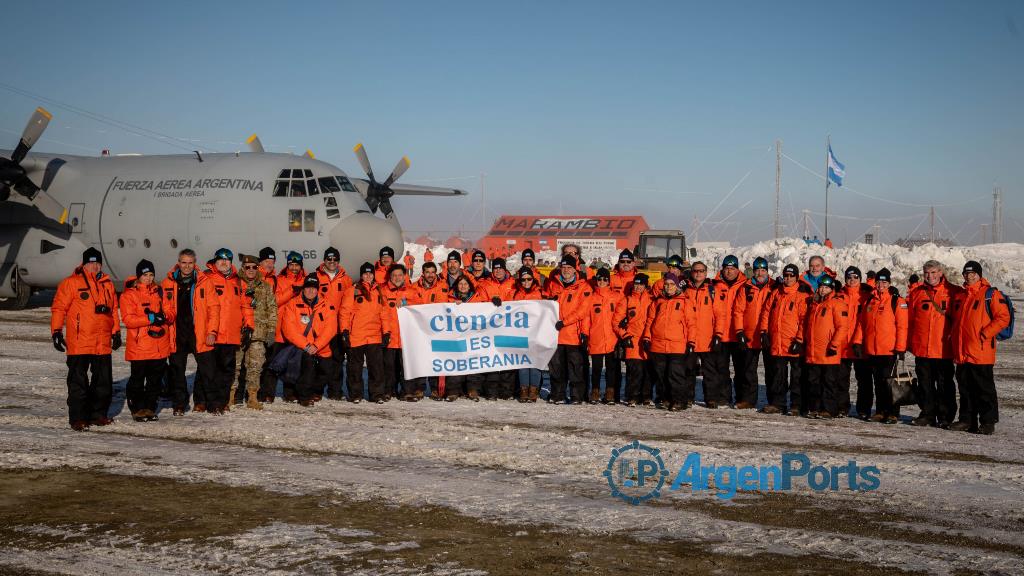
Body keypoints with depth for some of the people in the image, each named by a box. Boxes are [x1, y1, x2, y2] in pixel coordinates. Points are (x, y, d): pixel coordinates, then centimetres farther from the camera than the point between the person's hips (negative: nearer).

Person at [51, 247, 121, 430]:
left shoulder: (107, 284, 14)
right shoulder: (71, 283, -2)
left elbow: (113, 310, 19)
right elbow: (59, 308, -4)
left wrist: (116, 332, 15)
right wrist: (56, 331, -10)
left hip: (103, 343, 5)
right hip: (79, 344, -5)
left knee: (104, 381, 10)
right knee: (78, 381, -3)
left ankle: (98, 414, 22)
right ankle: (78, 418, 2)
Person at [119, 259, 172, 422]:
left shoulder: (159, 292, 12)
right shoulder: (129, 294, -3)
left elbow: (171, 315, 11)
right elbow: (128, 319, -13)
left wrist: (164, 316, -12)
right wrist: (150, 318, -22)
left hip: (160, 346, 5)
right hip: (139, 346, -4)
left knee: (155, 379, 10)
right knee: (137, 379, 2)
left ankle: (150, 408, 21)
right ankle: (137, 409, 13)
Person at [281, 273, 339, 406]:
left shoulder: (327, 306, 1)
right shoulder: (293, 304, -3)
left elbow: (330, 328, -7)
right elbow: (288, 329, -11)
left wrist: (316, 346, -19)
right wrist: (306, 345, -19)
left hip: (321, 349, 3)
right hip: (300, 347, -3)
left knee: (327, 370, -3)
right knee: (308, 360, -27)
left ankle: (311, 390, 25)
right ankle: (304, 395, -11)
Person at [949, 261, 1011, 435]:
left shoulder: (990, 294, -4)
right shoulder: (960, 296, 17)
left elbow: (1003, 317, -10)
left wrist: (985, 333, -14)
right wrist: (955, 340, 14)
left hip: (981, 352, -7)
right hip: (962, 353, 7)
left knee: (984, 388, -2)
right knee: (965, 388, 11)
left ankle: (988, 422, 5)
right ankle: (967, 420, 18)